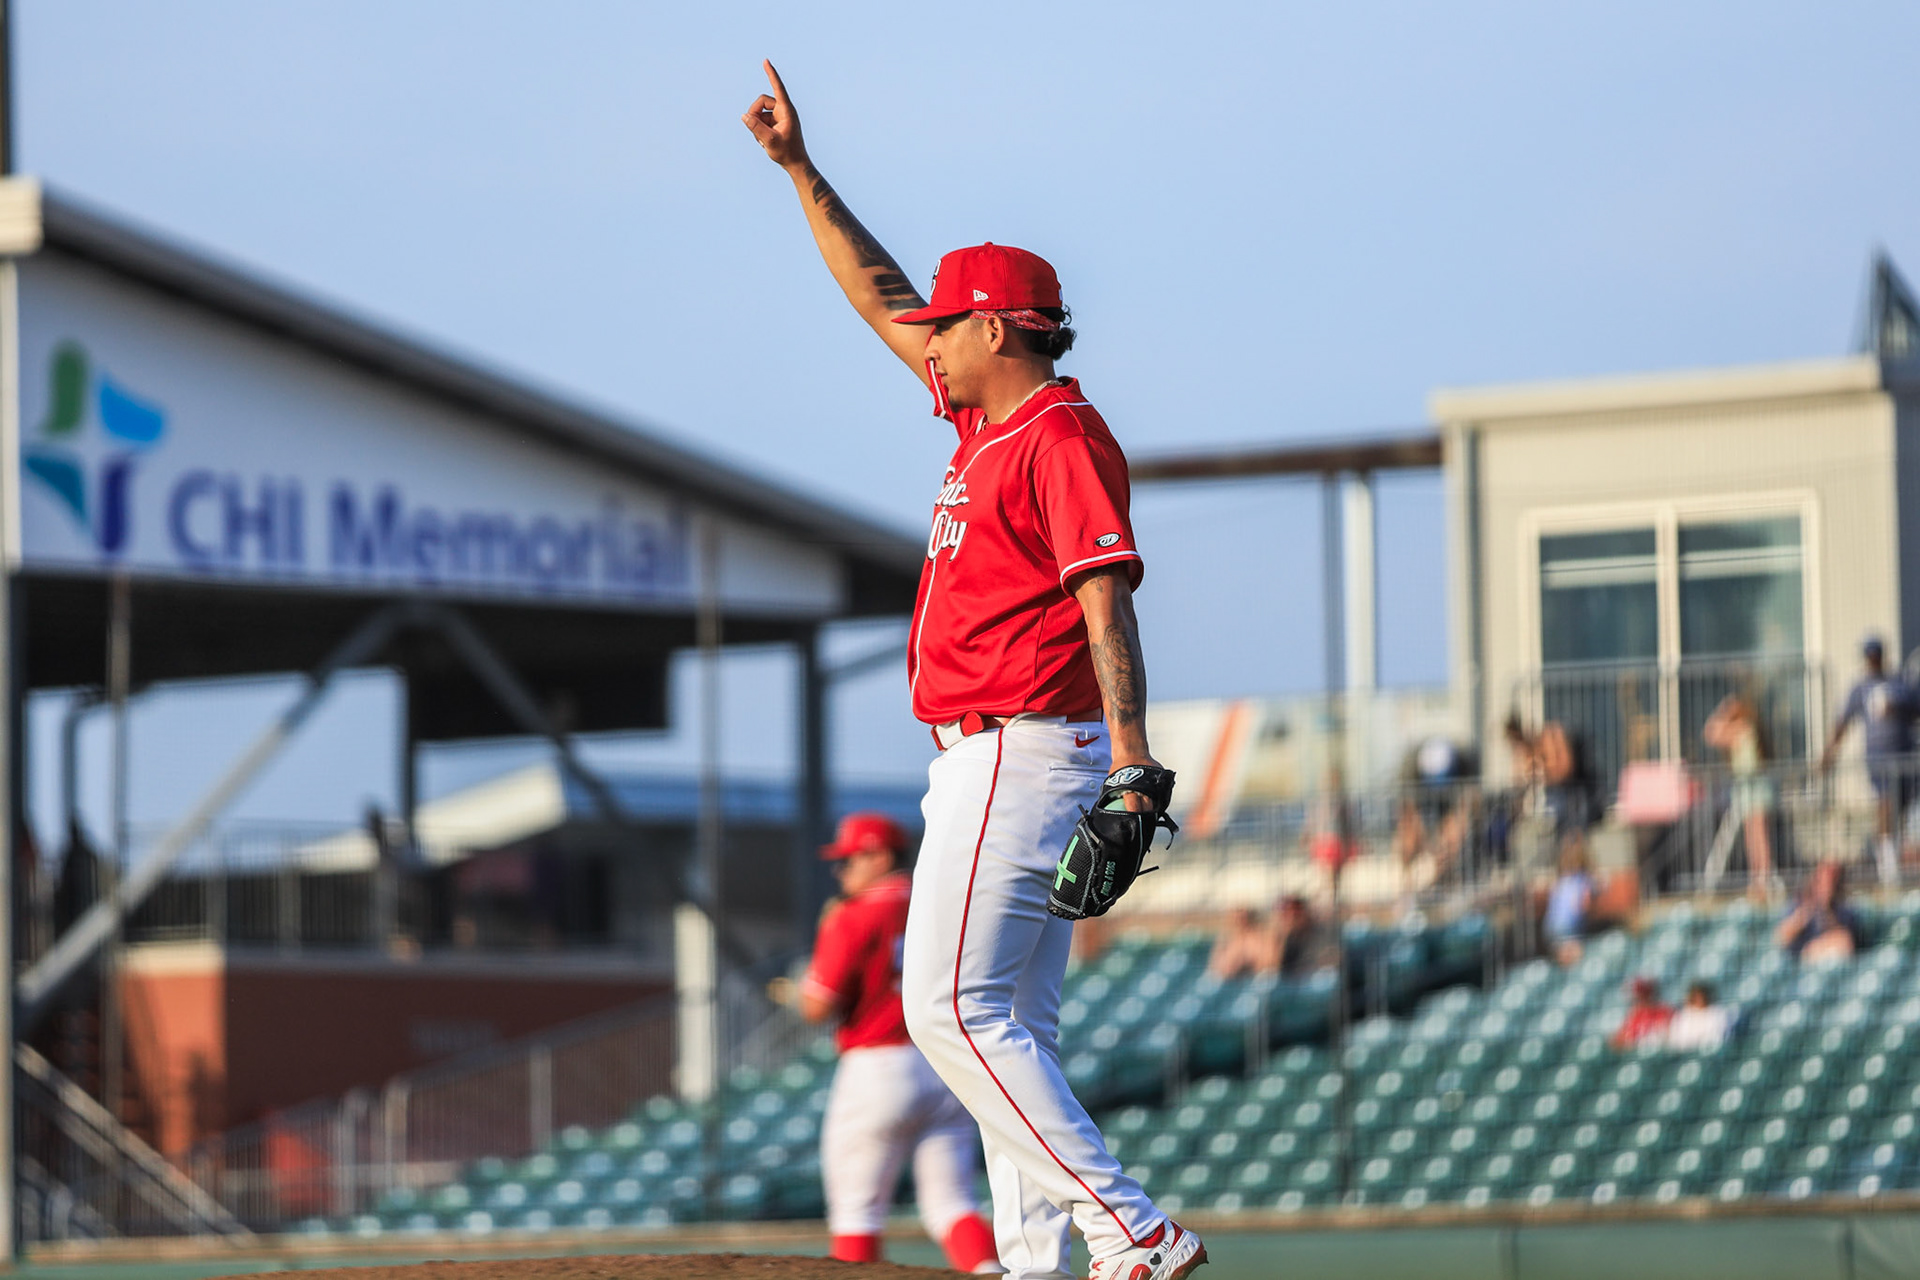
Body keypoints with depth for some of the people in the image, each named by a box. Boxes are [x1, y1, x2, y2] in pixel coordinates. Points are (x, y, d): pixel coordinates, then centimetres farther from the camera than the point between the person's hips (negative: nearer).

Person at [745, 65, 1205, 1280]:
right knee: (1009, 1027, 7)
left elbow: (1109, 604, -21)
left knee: (954, 1007, -15)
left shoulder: (1062, 437, -11)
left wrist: (1133, 762, -30)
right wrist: (802, 172, 26)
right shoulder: (992, 422, 16)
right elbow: (883, 297, 27)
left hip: (1020, 754, -10)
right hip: (988, 759, 10)